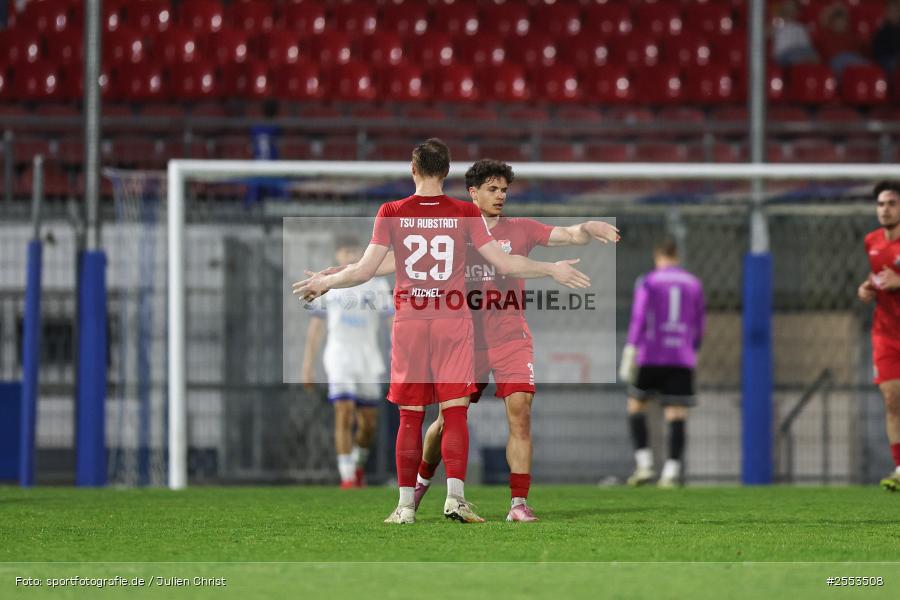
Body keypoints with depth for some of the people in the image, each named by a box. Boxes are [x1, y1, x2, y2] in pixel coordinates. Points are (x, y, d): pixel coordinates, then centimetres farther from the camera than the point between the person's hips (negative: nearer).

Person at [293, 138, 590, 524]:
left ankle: (406, 504, 5)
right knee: (455, 411, -2)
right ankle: (455, 496, -14)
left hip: (408, 321, 1)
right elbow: (504, 263, -1)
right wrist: (552, 270, 13)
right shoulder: (465, 214, -1)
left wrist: (323, 283, 16)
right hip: (453, 321, -1)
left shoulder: (392, 213, 0)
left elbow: (364, 271, -1)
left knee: (410, 416, 6)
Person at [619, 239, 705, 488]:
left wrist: (630, 353, -14)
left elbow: (638, 318, -11)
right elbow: (698, 326, 15)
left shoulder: (647, 282, 0)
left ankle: (644, 465, 2)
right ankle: (671, 472, -10)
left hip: (651, 356, -2)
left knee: (636, 405, 14)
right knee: (676, 416, 1)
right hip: (683, 360, 2)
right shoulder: (694, 284, 10)